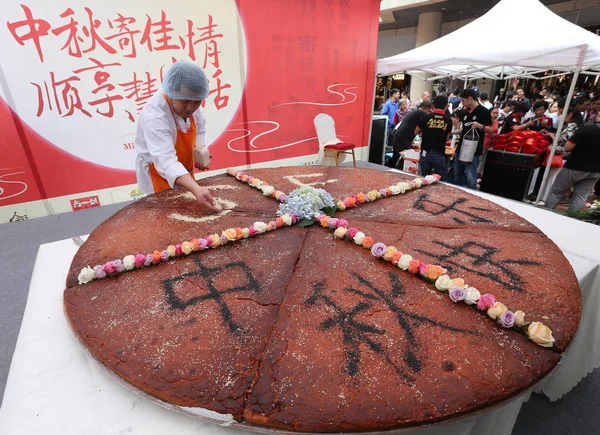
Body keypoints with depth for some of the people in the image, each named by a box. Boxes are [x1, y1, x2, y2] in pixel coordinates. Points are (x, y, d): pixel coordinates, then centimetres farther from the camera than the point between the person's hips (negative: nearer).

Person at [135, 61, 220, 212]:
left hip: (182, 173, 7)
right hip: (159, 175, -7)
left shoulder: (188, 103, -12)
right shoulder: (154, 117, -35)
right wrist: (196, 189, -62)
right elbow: (166, 161, -47)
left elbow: (199, 126, 8)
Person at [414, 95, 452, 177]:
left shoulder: (426, 117, -3)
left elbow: (416, 132, 10)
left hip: (426, 153, 1)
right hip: (440, 154, 0)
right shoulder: (448, 120, -1)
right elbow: (447, 137, 8)